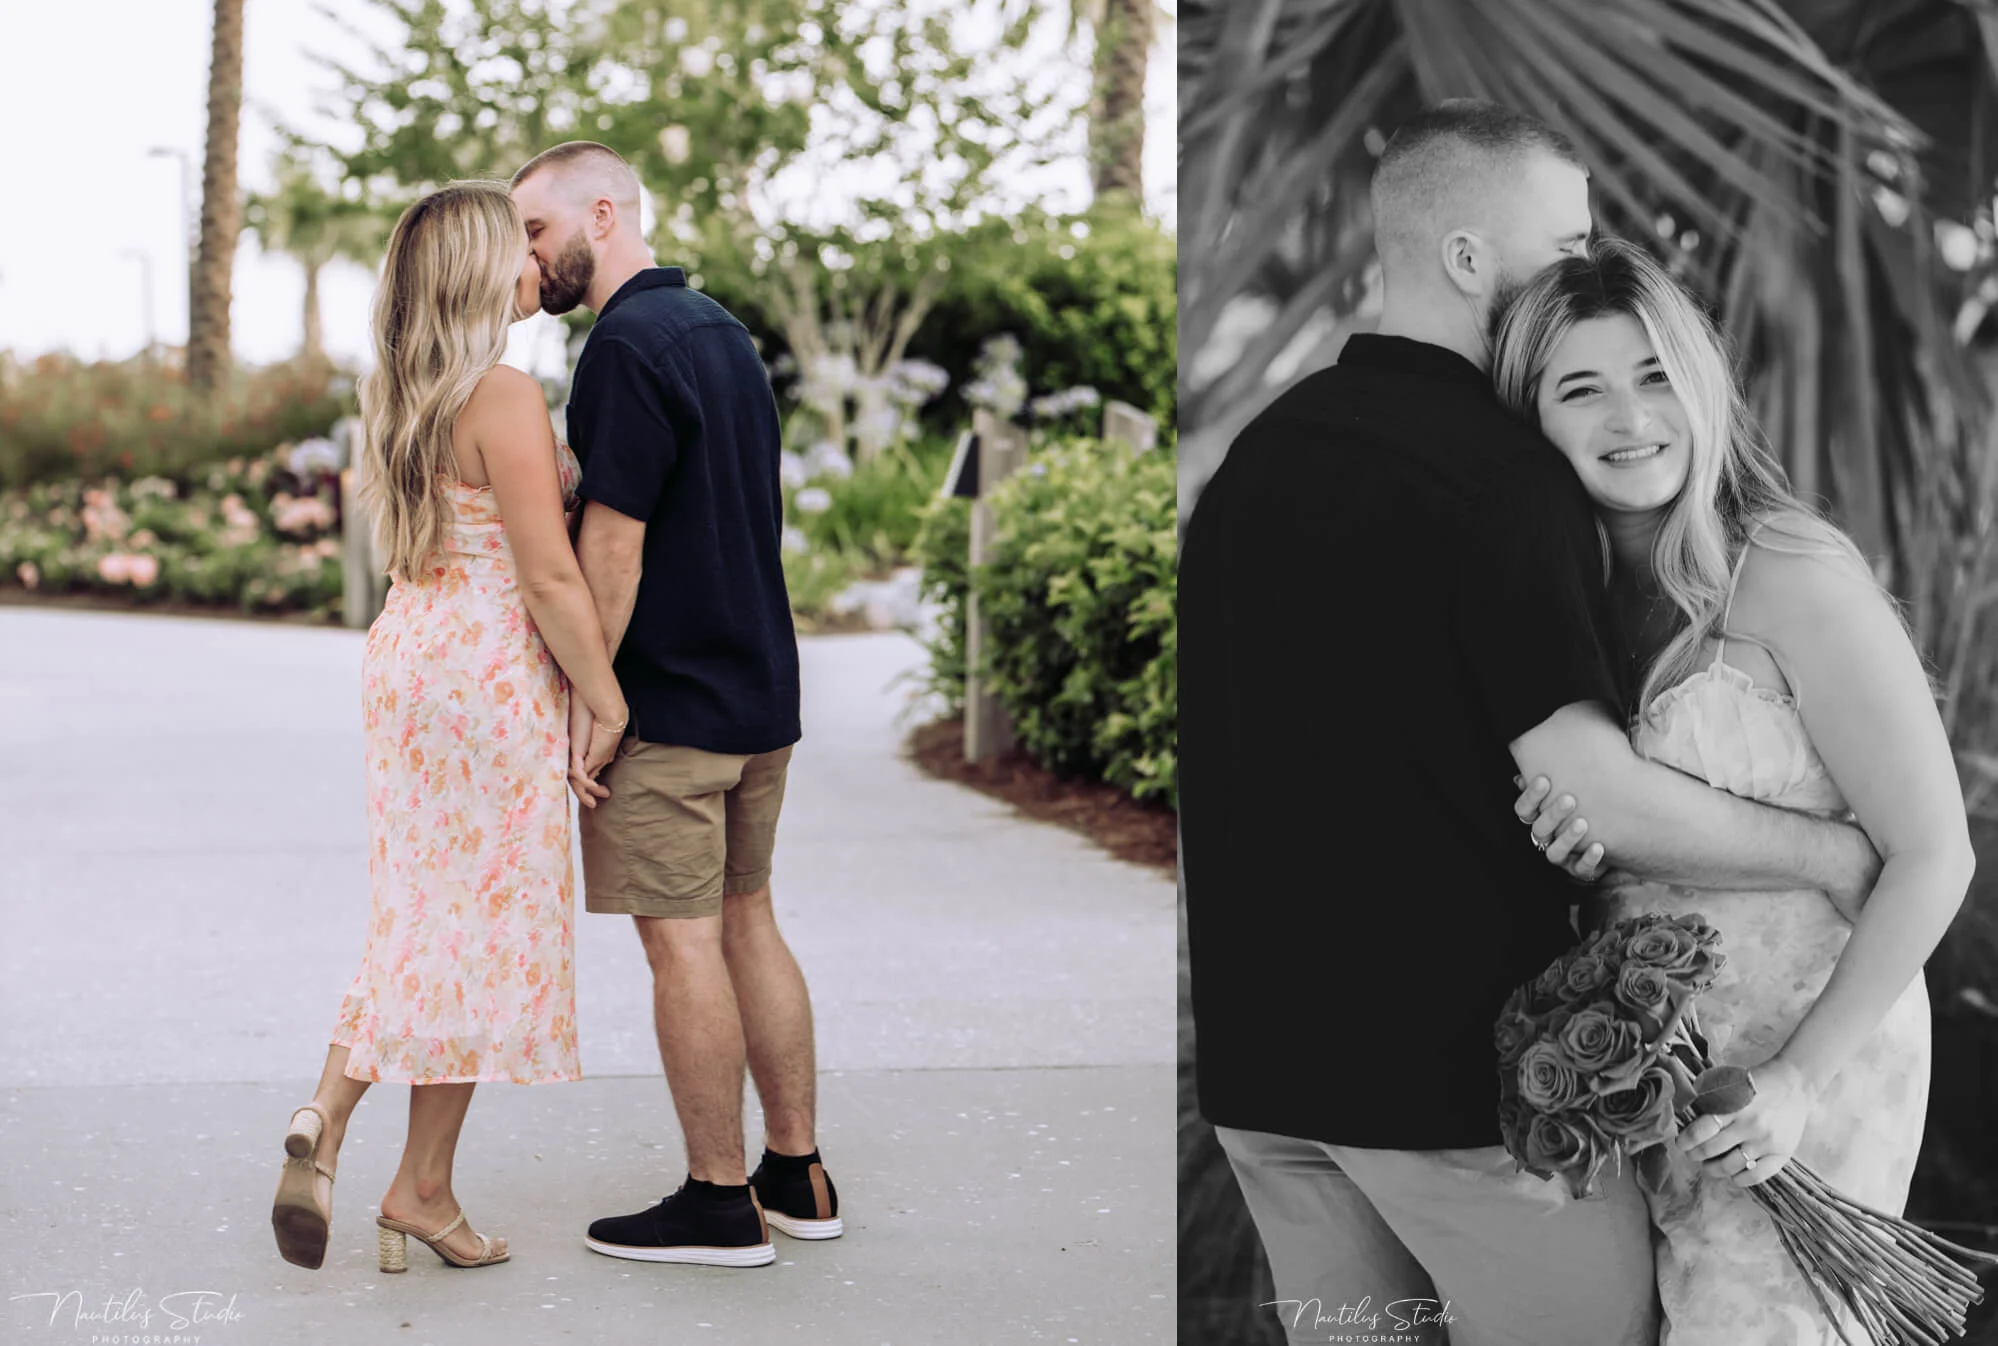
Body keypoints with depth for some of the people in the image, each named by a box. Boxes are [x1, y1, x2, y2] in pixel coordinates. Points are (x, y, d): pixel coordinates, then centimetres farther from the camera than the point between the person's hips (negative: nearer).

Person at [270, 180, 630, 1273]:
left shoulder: (393, 396, 10)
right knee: (486, 920, 2)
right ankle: (423, 1189, 10)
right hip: (493, 669, -8)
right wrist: (607, 701, -11)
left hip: (404, 649, 8)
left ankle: (326, 1115, -1)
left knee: (421, 912, 15)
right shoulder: (506, 398, -17)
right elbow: (549, 578, -19)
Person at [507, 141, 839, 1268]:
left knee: (681, 938, -1)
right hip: (762, 687, 9)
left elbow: (614, 540, -20)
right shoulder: (721, 330, 13)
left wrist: (582, 701, -15)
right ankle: (798, 1176, 20)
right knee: (746, 918, 14)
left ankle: (719, 1203, 5)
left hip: (670, 700, -9)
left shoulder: (629, 345, -16)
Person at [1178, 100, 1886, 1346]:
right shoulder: (1500, 472, -15)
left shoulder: (1256, 455, 9)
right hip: (1461, 1051, -7)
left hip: (1262, 1054, 7)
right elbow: (1590, 795, -21)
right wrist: (1836, 855, -9)